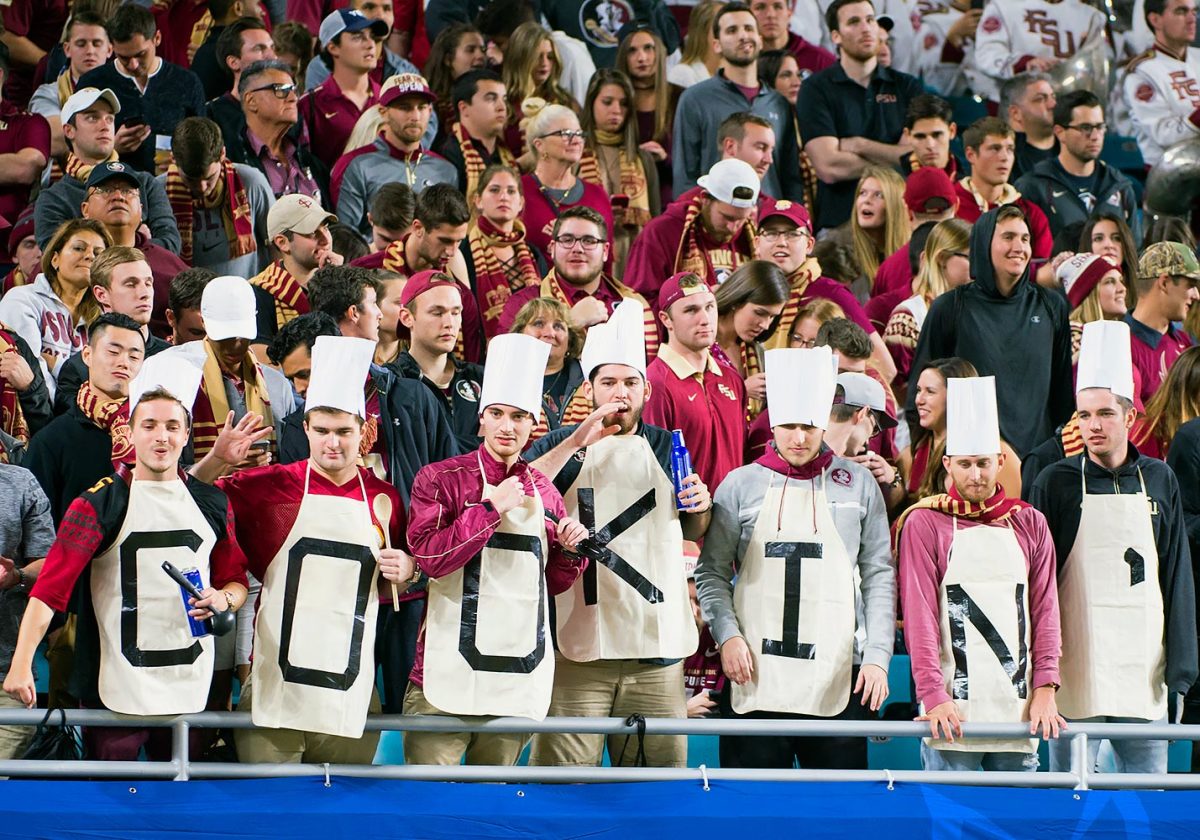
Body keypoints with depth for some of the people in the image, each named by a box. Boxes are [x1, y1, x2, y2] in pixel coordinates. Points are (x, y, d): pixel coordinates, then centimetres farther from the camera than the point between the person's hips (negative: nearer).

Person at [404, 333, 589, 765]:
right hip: (450, 669, -4)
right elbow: (428, 557, -13)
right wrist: (492, 507, -14)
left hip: (519, 677, 4)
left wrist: (571, 551, 1)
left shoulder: (543, 491, 13)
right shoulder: (441, 478, 0)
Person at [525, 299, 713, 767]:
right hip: (579, 641, -3)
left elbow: (694, 532, 25)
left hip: (657, 641, 3)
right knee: (563, 769, -7)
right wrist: (577, 442, -16)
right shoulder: (563, 445, 8)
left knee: (661, 762, 4)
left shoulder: (667, 448, 15)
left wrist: (702, 506, 2)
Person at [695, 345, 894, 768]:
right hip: (756, 675, 0)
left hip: (838, 676, 0)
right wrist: (727, 635, -8)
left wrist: (877, 655, 1)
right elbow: (712, 572, 7)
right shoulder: (740, 486, 7)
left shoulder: (858, 484, 8)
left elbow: (879, 576, 9)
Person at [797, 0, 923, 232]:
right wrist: (891, 159, 0)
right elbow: (828, 168, -8)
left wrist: (857, 145, -3)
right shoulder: (817, 89, 3)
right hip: (839, 220, -2)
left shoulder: (907, 86, 11)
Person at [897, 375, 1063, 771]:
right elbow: (919, 614, -6)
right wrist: (933, 696, -16)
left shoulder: (1030, 524, 12)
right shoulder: (924, 524, 1)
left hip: (1019, 709, 3)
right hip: (953, 710, -3)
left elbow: (1045, 611, 9)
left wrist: (1045, 690, -3)